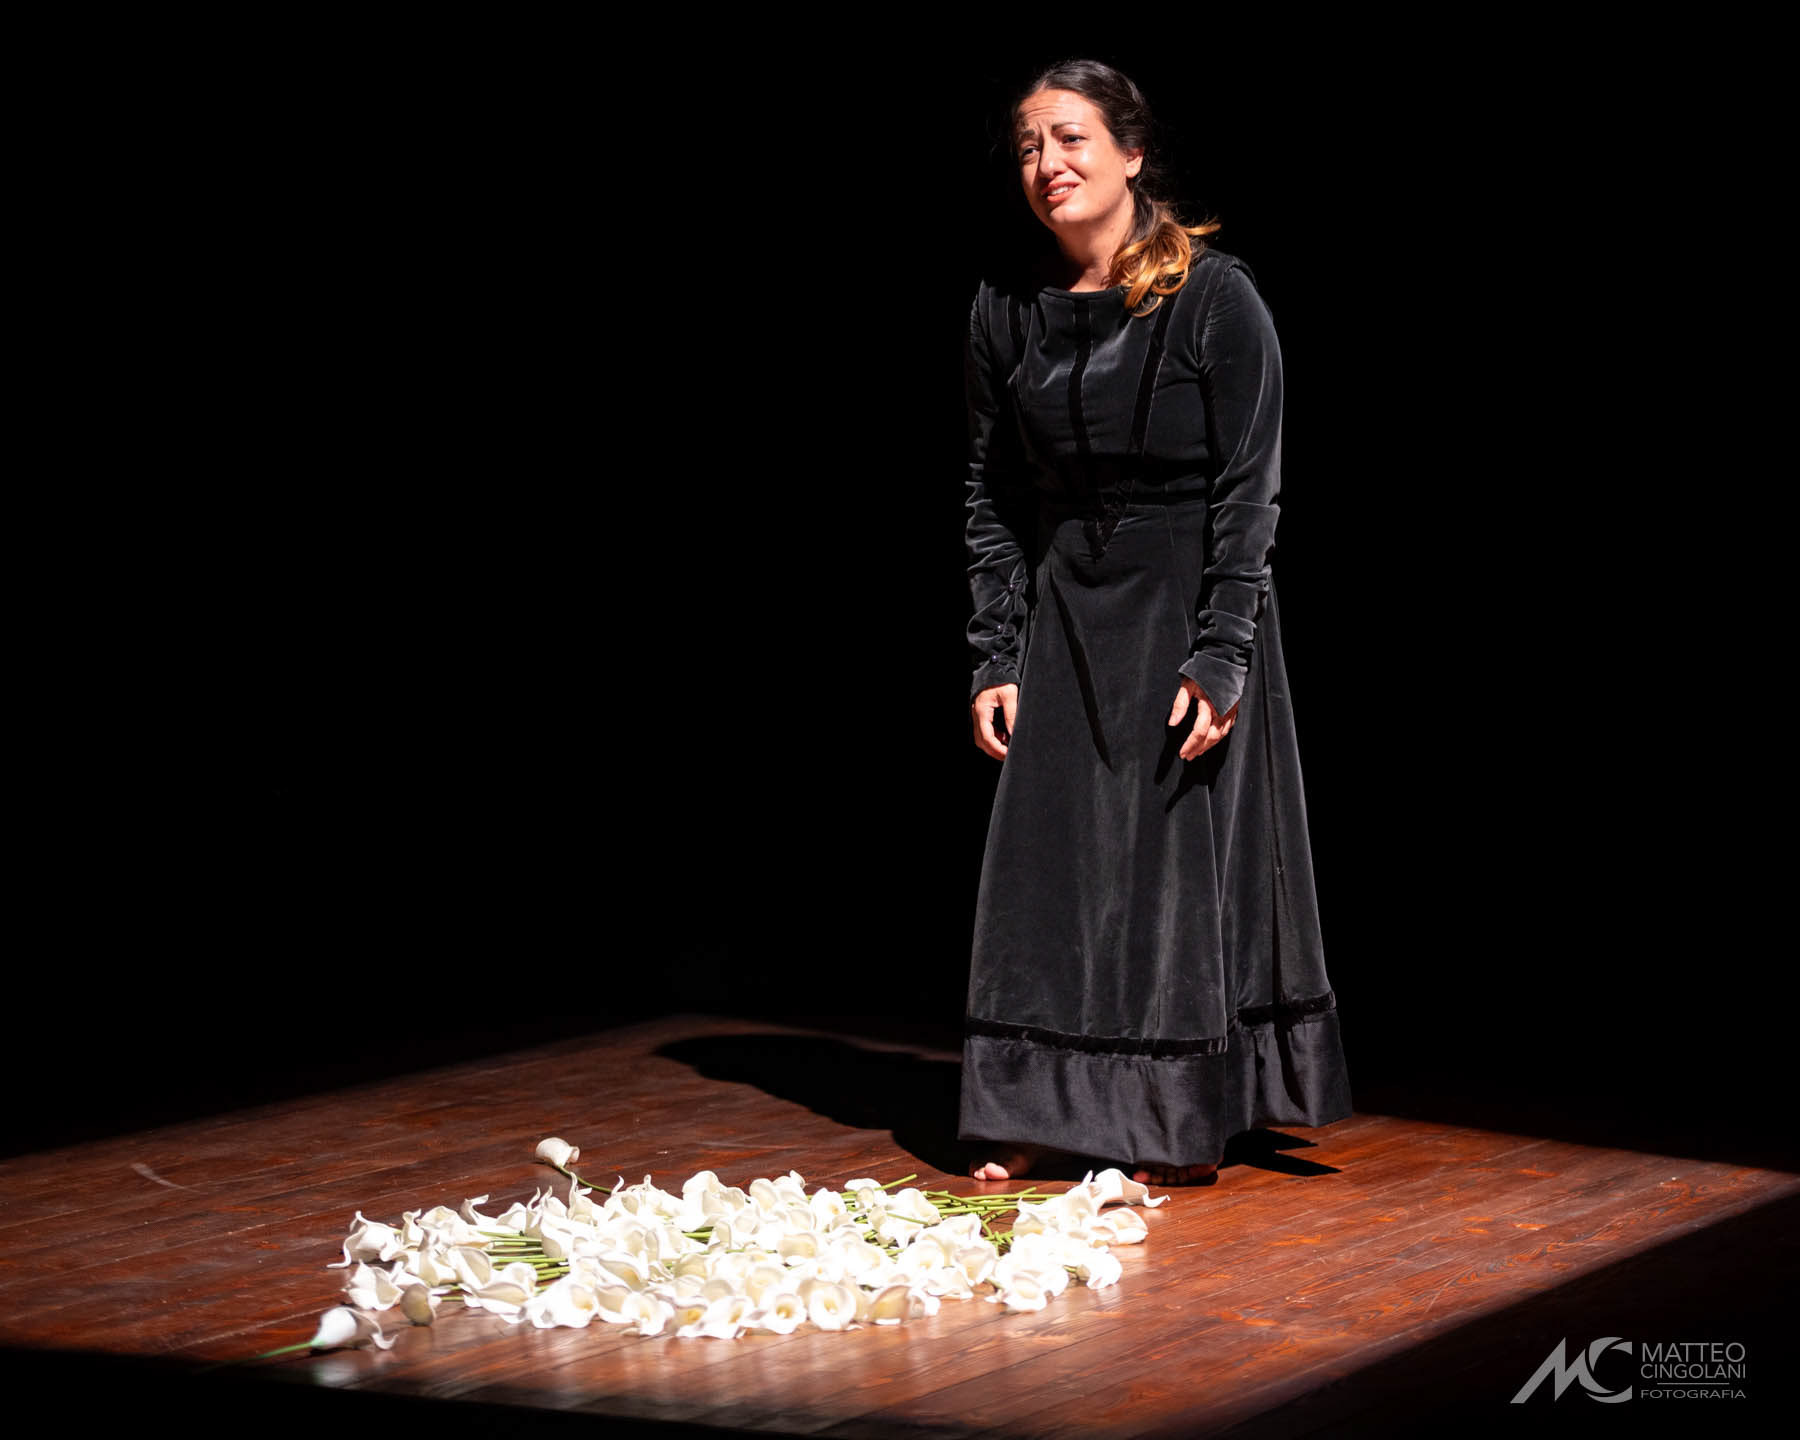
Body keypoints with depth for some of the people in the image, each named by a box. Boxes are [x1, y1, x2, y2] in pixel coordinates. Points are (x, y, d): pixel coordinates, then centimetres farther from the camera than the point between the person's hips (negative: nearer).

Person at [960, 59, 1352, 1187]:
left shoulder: (1216, 298, -11)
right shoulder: (1008, 312, 2)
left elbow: (1249, 493, -12)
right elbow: (993, 499, 6)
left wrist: (1218, 658, -17)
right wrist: (995, 658, 0)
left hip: (1190, 612, -4)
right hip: (1064, 616, 4)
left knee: (1183, 862, 0)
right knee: (1048, 860, 4)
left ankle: (1184, 1127, 11)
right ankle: (1042, 1116, 14)